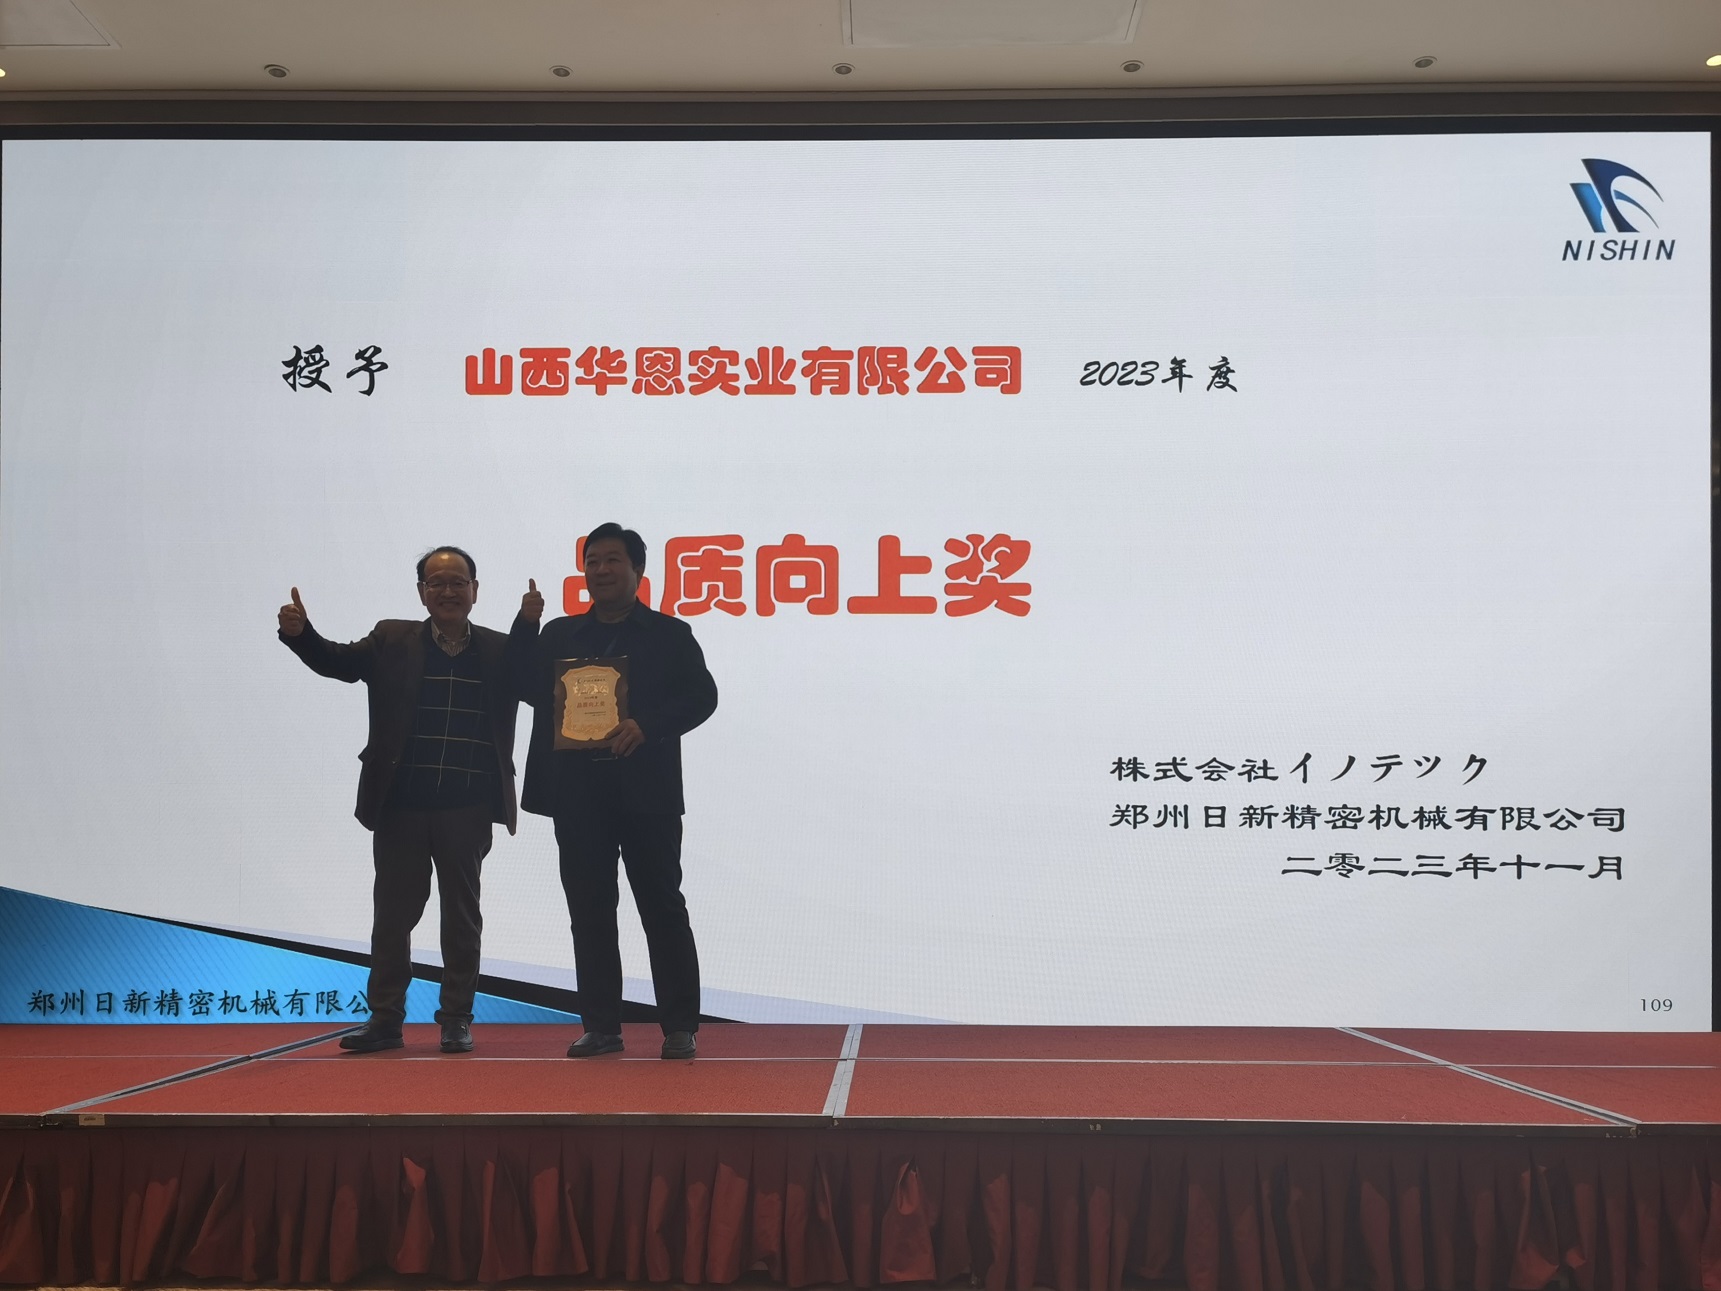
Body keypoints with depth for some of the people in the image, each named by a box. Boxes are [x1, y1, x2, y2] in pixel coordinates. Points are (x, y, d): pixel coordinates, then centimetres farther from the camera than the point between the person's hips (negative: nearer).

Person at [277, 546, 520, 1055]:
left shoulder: (499, 650, 5)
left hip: (467, 808, 0)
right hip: (401, 806, 1)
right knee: (392, 913, 7)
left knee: (462, 914, 8)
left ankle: (457, 1019, 19)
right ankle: (385, 1019, 18)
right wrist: (299, 632, -21)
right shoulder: (393, 641, 6)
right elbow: (338, 661, -2)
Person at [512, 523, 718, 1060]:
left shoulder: (669, 634, 5)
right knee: (589, 910, 6)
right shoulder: (559, 635, 15)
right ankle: (601, 1026, 14)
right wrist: (525, 626, -3)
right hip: (578, 794, 4)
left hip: (647, 792, -3)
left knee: (662, 908, 0)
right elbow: (528, 689, 6)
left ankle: (680, 1027, 6)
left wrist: (646, 726, -19)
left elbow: (702, 695, -4)